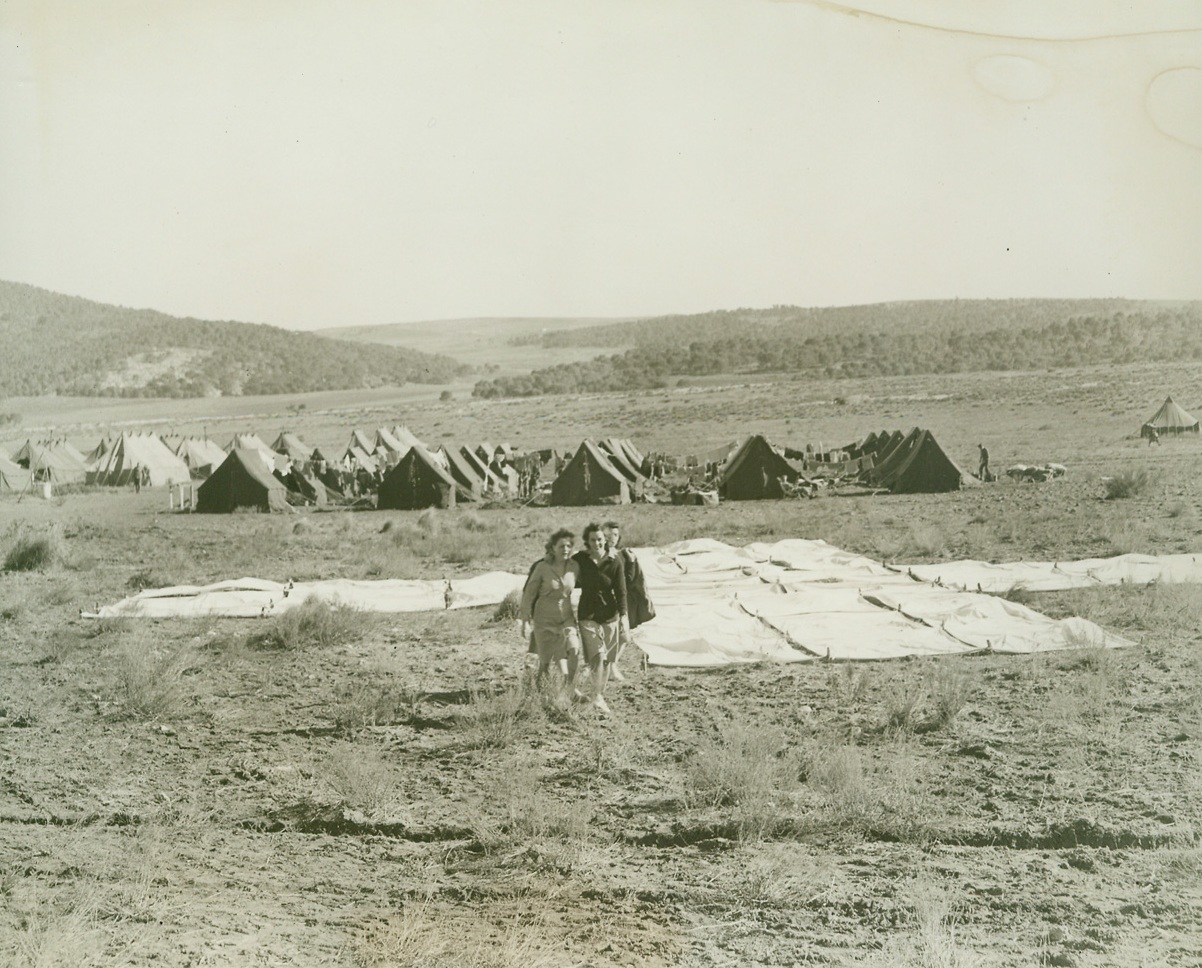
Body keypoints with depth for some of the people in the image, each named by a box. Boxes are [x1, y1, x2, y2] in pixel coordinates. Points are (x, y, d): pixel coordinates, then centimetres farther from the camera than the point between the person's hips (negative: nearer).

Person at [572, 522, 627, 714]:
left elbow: (621, 592, -5)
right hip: (588, 617, -1)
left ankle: (601, 695, 24)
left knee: (606, 659, 9)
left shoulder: (614, 564, -5)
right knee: (598, 656, -17)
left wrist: (623, 617, -12)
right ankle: (596, 696, -15)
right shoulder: (580, 560, -3)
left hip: (610, 617, 1)